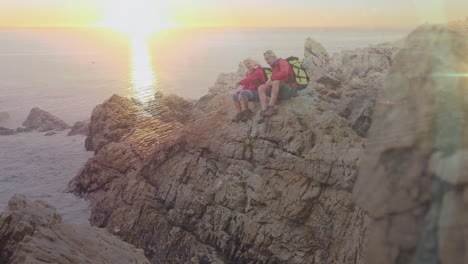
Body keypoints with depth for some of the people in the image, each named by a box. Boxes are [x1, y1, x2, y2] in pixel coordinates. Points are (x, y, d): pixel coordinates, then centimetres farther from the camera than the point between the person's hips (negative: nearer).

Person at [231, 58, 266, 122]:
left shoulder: (258, 71, -11)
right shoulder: (248, 73, 16)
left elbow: (250, 78, -29)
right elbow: (246, 85, 14)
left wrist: (240, 82, -40)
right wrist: (241, 91, -5)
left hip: (258, 92, -9)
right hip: (251, 92, 9)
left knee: (243, 93, -33)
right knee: (234, 96, -2)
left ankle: (246, 111, -18)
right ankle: (239, 114, -11)